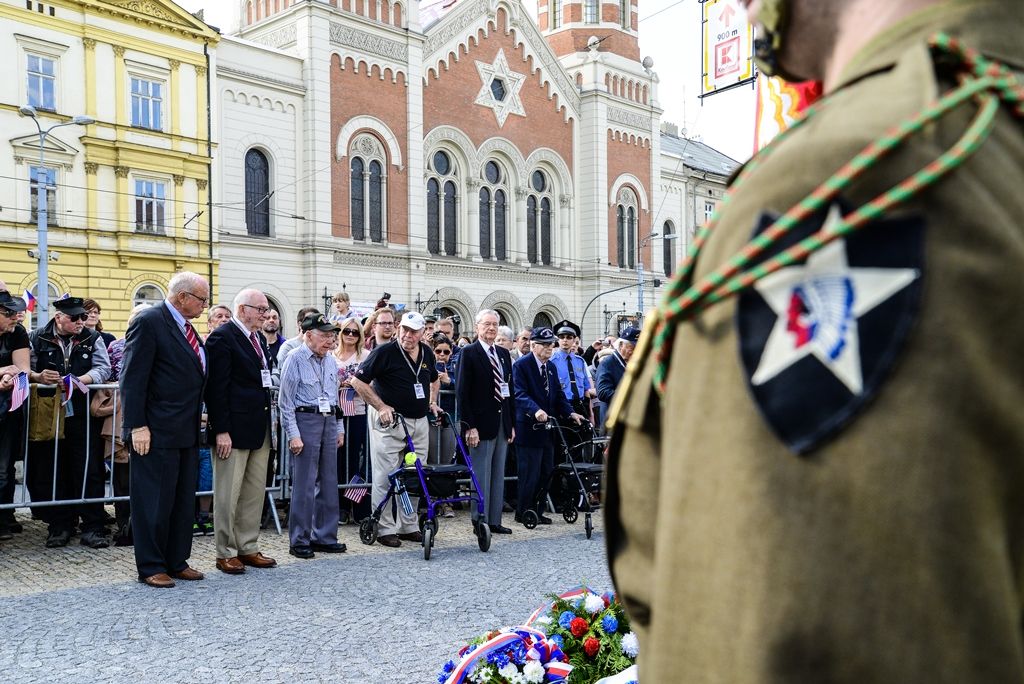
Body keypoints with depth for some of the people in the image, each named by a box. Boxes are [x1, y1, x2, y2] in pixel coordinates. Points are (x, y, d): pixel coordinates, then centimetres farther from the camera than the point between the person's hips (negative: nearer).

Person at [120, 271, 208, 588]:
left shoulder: (185, 327, 14)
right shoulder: (148, 322, -12)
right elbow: (132, 378, -16)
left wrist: (197, 422, 14)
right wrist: (137, 426, -19)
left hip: (186, 431, 9)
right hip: (157, 432, -9)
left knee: (183, 500, 13)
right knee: (154, 501, 1)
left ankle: (176, 561, 23)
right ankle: (150, 567, 12)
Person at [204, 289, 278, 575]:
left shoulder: (259, 338, 15)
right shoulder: (222, 337, -10)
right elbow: (216, 388, -15)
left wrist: (267, 422, 12)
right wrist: (221, 431, -18)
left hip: (260, 428, 8)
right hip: (234, 428, -8)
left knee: (255, 492, 12)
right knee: (228, 494, 1)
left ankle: (248, 548, 21)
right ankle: (226, 553, 11)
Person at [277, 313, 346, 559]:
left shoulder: (331, 361, 12)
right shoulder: (295, 359, -8)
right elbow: (286, 401, -9)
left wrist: (339, 428, 17)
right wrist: (293, 435, -14)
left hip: (329, 422, 7)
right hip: (305, 421, -7)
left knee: (329, 483, 10)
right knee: (304, 485, -4)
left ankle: (325, 536, 20)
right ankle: (299, 541, 6)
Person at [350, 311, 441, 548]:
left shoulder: (427, 353, 7)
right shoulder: (385, 352, -13)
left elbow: (434, 379, 27)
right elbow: (358, 381, -12)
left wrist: (432, 403, 13)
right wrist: (381, 407, -16)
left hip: (419, 422, 6)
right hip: (389, 421, -6)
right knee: (386, 476, -1)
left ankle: (408, 525, 22)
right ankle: (386, 528, 8)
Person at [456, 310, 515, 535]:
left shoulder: (504, 354, 13)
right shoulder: (469, 353, -7)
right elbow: (462, 392, -11)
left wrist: (512, 423, 11)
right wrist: (470, 426, -16)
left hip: (502, 422, 7)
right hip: (481, 423, -6)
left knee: (498, 475, 11)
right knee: (481, 475, 0)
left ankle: (494, 520, 18)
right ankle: (480, 521, 9)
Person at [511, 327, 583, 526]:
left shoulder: (551, 366, 15)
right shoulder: (521, 365, -10)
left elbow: (558, 394, 14)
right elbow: (520, 394, -21)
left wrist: (570, 413, -3)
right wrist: (536, 410, -38)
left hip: (547, 429, 8)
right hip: (529, 428, -8)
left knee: (546, 472, 11)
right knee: (530, 474, -3)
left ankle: (537, 512, 22)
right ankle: (523, 513, 11)